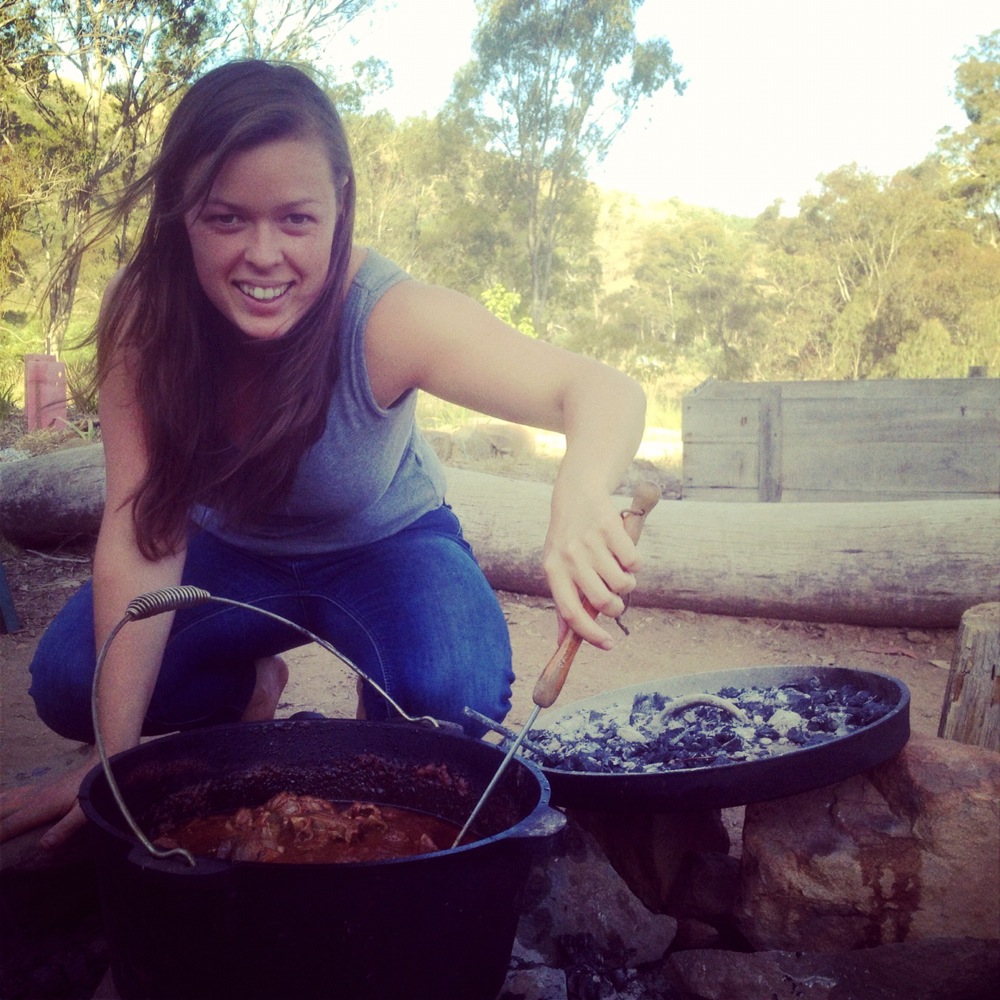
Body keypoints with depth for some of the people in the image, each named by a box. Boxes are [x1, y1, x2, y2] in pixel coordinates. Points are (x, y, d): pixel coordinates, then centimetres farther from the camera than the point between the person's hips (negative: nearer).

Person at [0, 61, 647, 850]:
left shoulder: (387, 318, -34)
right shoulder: (145, 314, -25)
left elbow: (604, 392, -43)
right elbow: (143, 534, -27)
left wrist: (582, 496, -68)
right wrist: (118, 754, -32)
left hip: (385, 549, -2)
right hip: (230, 555, 3)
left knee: (453, 696, -31)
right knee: (69, 683, -19)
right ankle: (250, 688, 13)